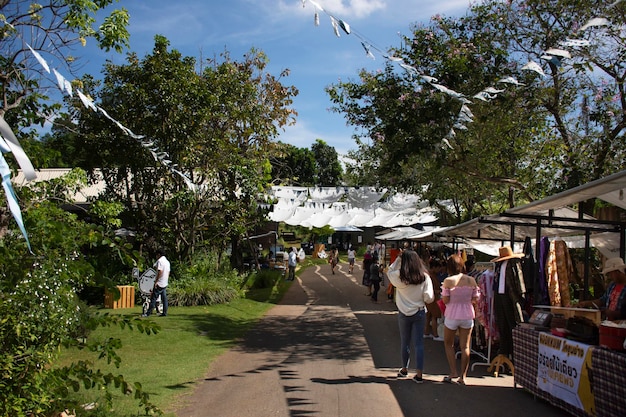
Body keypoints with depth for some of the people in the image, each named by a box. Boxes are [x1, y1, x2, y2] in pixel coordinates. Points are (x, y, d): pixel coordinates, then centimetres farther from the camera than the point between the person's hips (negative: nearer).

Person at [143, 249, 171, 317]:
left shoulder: (160, 261, -13)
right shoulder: (167, 261, 14)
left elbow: (160, 272, -21)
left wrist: (156, 281, -19)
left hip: (159, 284, -8)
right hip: (165, 283, 8)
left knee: (153, 298, -5)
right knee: (164, 298, 9)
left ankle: (148, 313, -4)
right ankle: (164, 313, 9)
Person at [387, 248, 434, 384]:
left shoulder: (399, 277, -14)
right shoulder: (425, 277, -11)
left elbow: (389, 271, 9)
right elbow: (429, 298, -10)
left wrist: (398, 259, 2)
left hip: (404, 313, 0)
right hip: (420, 313, 0)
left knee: (405, 342, 15)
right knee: (419, 343, 5)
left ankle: (404, 369, 32)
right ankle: (419, 374, 4)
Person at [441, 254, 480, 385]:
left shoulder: (448, 281, -13)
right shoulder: (471, 280, -3)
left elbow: (445, 300, -12)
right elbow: (475, 299, 1)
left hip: (452, 316, -2)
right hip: (467, 316, 3)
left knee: (448, 344, 17)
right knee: (465, 346, 9)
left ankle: (453, 372, 9)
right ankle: (463, 376, 11)